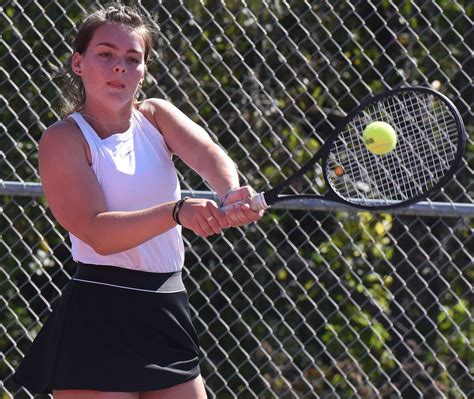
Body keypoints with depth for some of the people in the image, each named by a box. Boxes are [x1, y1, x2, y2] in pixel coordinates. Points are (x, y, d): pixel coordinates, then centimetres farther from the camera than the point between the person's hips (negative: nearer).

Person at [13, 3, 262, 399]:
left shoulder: (156, 116, 9)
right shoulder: (64, 139, -8)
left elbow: (210, 155, -12)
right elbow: (98, 234, -21)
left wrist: (233, 193, -35)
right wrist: (178, 212, -35)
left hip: (168, 311, 6)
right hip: (100, 319, -6)